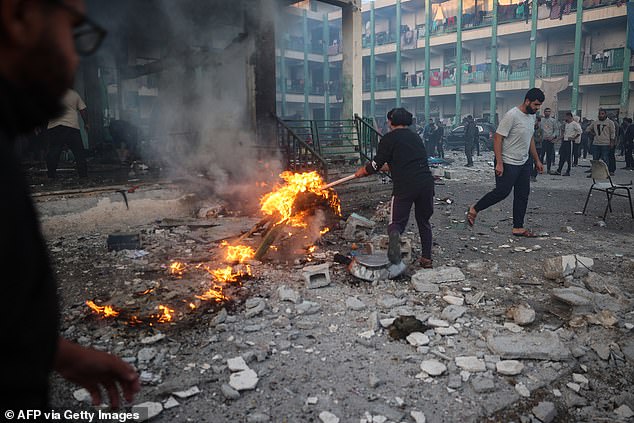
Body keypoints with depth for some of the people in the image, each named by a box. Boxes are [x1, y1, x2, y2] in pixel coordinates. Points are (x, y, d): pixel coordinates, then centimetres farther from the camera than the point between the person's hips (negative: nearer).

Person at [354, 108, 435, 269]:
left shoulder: (389, 138, 2)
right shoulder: (416, 137, 21)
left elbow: (376, 164, 2)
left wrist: (363, 171, 22)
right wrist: (385, 166, 42)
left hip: (404, 186, -5)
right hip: (426, 182, 5)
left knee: (397, 222, 5)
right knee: (424, 221, 21)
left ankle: (395, 235, -30)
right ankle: (427, 258, 25)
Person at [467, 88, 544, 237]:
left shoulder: (532, 116, 9)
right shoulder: (512, 115, -19)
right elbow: (497, 138, -21)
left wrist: (537, 160, 21)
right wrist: (499, 163, -25)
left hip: (524, 163, 9)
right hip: (508, 164, -9)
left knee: (523, 195, 8)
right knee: (502, 192, -5)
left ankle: (518, 228, 16)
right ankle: (474, 209, 15)